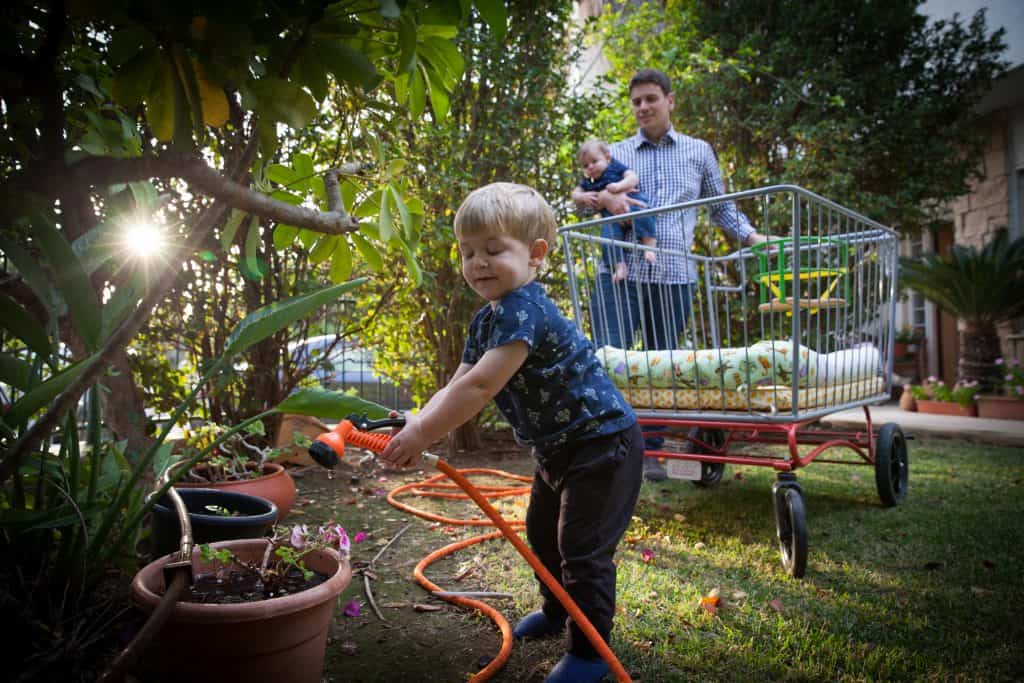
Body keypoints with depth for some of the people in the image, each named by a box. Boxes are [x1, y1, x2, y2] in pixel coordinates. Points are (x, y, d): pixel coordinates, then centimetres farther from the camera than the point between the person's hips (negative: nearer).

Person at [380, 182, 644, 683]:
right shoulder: (486, 319, 4)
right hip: (558, 447, 10)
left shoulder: (525, 309, -28)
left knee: (582, 547, -2)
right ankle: (557, 610, 47)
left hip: (601, 443, -10)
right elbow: (455, 386, -1)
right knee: (543, 531, 24)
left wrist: (422, 435, -28)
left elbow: (479, 387, -34)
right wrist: (412, 427, -16)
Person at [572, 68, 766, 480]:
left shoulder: (699, 152, 17)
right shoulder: (616, 153, 15)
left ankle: (651, 450, 18)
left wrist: (752, 236, 6)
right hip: (621, 271, -1)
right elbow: (578, 197, 9)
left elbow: (721, 207, 22)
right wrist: (602, 197, -14)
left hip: (673, 275, 1)